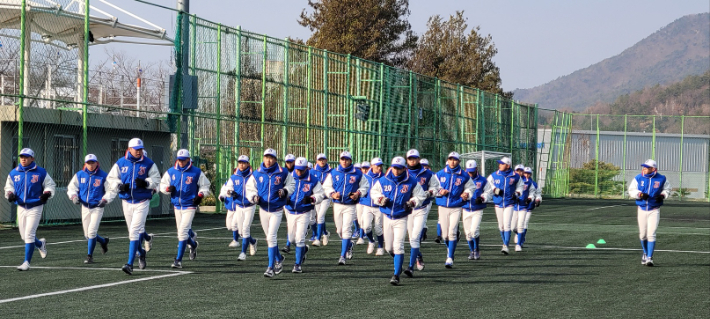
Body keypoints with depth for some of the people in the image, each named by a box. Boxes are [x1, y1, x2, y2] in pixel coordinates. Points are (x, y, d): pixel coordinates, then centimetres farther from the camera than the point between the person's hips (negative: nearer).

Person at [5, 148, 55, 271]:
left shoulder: (41, 172, -4)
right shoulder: (13, 173, 5)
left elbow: (50, 185, 4)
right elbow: (9, 187, 16)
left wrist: (47, 194, -16)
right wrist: (10, 194, -6)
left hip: (35, 207, -5)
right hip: (21, 208, 5)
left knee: (29, 234, -12)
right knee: (24, 236, 10)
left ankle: (27, 262, -8)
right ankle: (40, 244, 41)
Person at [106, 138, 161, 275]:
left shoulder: (148, 163, -3)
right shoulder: (120, 163, 2)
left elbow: (156, 180, 2)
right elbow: (111, 179, 7)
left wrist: (146, 183, -18)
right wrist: (119, 186, -13)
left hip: (142, 202, -3)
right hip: (127, 202, 3)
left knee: (134, 231, -13)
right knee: (133, 232, 13)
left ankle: (130, 264, -16)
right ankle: (140, 253, 43)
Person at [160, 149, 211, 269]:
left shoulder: (196, 172, -3)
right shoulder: (171, 172, 6)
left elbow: (205, 186, 6)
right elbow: (162, 185, 12)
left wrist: (200, 195, -12)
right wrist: (168, 188, -10)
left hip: (189, 206, -5)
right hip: (177, 206, 5)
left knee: (183, 231, -15)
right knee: (181, 233, 13)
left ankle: (178, 260, -11)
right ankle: (193, 244, 46)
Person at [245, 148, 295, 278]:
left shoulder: (283, 173, -6)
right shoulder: (257, 174, -1)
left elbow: (291, 184, 9)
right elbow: (249, 188, 7)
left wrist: (285, 191, -11)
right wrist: (254, 197, -13)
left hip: (277, 210, -4)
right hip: (263, 209, 4)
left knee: (271, 237, -12)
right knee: (269, 238, 13)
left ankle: (271, 267, -8)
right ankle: (279, 258, 39)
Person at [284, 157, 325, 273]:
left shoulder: (313, 181, -8)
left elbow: (320, 195, -2)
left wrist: (312, 199, -22)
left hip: (304, 213, -3)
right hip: (290, 212, 3)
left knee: (299, 238, -10)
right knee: (292, 238, 13)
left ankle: (298, 264, -1)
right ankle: (303, 249, 46)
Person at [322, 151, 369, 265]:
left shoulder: (357, 174, 0)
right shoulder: (333, 173, 4)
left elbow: (365, 186, 11)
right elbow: (326, 186, 11)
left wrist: (358, 193, -7)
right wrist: (332, 194, -7)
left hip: (350, 206, -3)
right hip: (337, 204, 3)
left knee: (346, 229, -11)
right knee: (339, 230, 10)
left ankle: (343, 256, -8)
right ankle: (349, 244, 42)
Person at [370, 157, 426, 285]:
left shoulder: (411, 182, -7)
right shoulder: (383, 181, -2)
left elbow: (420, 195, 5)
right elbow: (374, 192, 12)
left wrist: (412, 203, -14)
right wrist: (381, 199, -9)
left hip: (401, 219, -3)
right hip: (387, 217, 3)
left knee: (398, 246, -14)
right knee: (389, 248, 11)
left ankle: (396, 275, -10)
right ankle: (399, 264, 40)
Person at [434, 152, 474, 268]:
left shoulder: (464, 176, 2)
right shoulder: (440, 174, 5)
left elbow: (469, 188, 13)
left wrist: (466, 194, -8)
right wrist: (440, 192, -9)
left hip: (456, 208, -2)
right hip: (443, 206, 2)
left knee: (452, 232, -14)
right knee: (444, 234, 6)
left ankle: (450, 258, -12)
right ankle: (449, 249, 35)